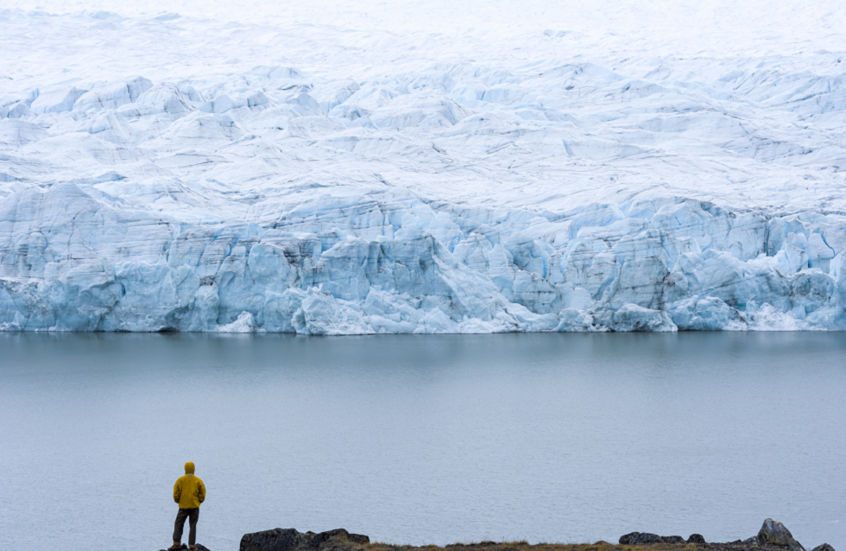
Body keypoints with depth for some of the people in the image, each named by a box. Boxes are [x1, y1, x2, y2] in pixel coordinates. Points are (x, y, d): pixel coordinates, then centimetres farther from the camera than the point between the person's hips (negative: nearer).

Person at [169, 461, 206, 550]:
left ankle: (177, 543, 2)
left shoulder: (180, 480, -2)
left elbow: (176, 494, -3)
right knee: (193, 526, 6)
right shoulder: (198, 480, 0)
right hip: (195, 506, 1)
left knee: (178, 524, 9)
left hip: (183, 506, -1)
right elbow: (202, 494, 1)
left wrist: (178, 501, 15)